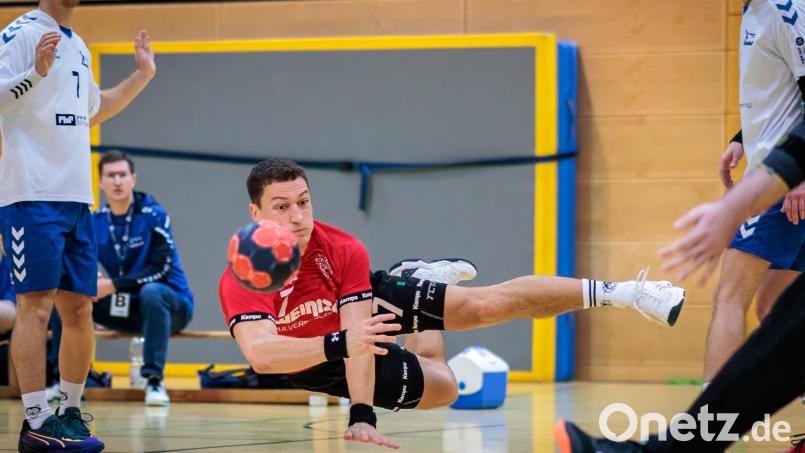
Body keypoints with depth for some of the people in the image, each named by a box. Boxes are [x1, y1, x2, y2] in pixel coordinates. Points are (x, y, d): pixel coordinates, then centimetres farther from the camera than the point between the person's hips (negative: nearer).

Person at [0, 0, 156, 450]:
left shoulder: (78, 46, 20)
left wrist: (143, 75, 31)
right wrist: (37, 71, -29)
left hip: (76, 197, 8)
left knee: (80, 310, 8)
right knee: (37, 306, -10)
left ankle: (71, 414, 17)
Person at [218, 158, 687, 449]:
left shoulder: (344, 251, -34)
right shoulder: (240, 281, -39)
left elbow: (355, 332, -36)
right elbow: (260, 353, -55)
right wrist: (339, 344, -70)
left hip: (364, 301, 1)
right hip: (320, 367, 0)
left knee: (489, 304, -9)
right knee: (440, 387, 2)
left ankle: (619, 292, 13)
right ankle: (425, 306, 37)